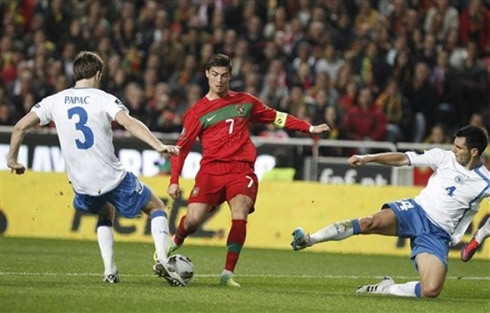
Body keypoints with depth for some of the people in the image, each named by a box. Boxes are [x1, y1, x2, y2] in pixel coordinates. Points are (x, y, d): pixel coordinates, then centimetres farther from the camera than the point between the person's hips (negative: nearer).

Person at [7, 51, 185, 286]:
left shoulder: (55, 101, 4)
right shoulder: (103, 99, -6)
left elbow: (20, 127, 2)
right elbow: (130, 123, -22)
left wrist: (13, 159, 15)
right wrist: (159, 146, -29)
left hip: (81, 185, 4)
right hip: (113, 177, -4)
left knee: (106, 213, 35)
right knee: (156, 207, 16)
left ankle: (109, 270, 17)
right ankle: (162, 260, -6)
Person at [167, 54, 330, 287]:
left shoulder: (245, 102, 16)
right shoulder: (198, 112, 8)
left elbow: (275, 117, 26)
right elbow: (181, 147, 8)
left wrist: (309, 128, 21)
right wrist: (174, 181, -1)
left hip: (241, 171, 1)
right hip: (211, 171, -1)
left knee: (240, 215, -25)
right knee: (193, 219, -15)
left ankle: (228, 273, -22)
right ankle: (174, 244, 21)